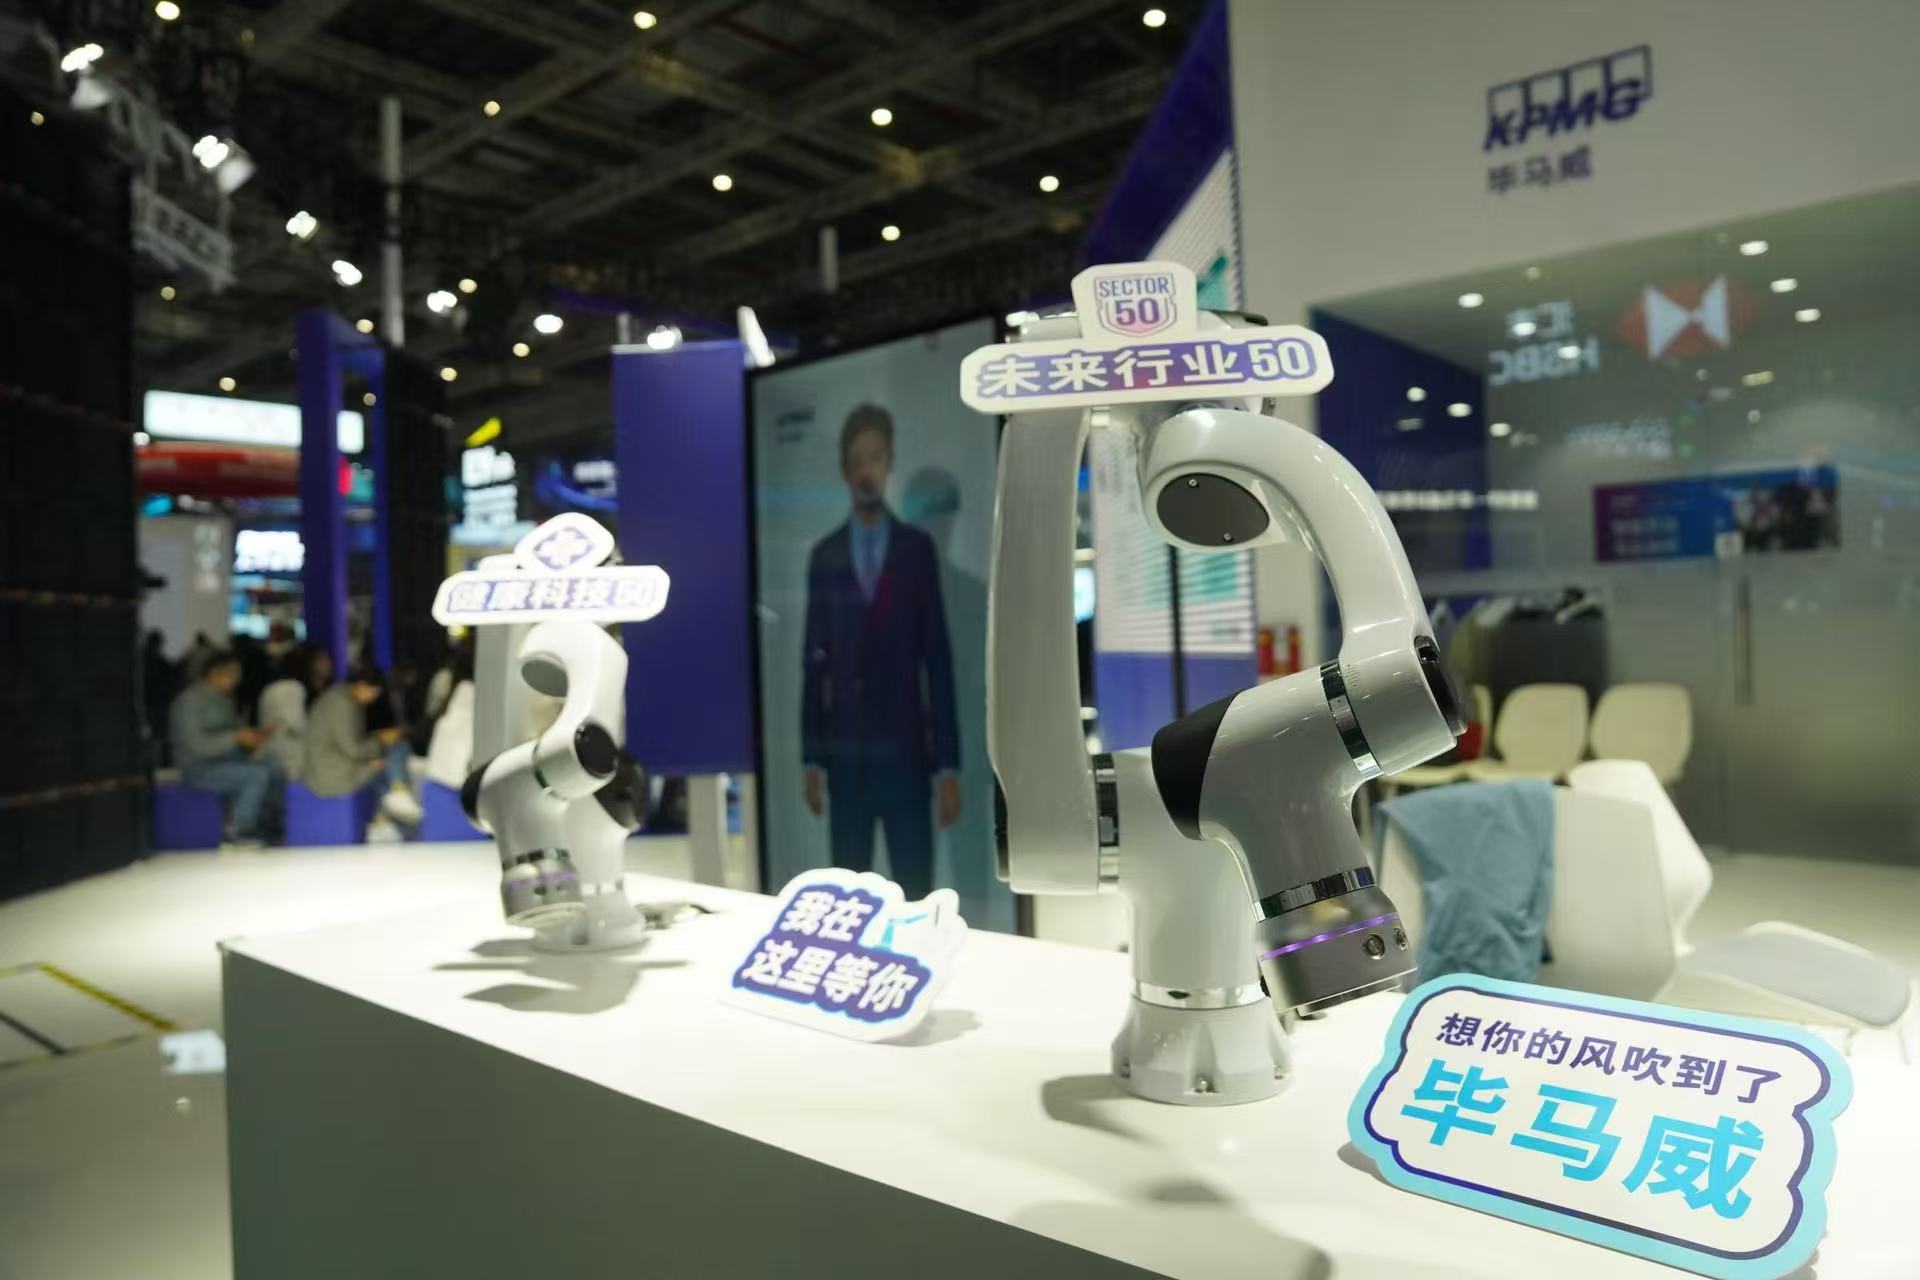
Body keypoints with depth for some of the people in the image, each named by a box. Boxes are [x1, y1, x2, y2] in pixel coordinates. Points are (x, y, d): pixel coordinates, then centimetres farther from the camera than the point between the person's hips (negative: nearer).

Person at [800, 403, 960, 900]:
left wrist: (947, 765, -4)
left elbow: (938, 659, 0)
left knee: (917, 893, -1)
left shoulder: (918, 549, 2)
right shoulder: (823, 557, 6)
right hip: (845, 756, 1)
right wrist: (811, 758, 2)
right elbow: (814, 662, 6)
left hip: (906, 753, -1)